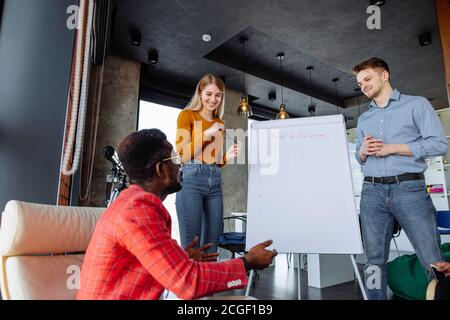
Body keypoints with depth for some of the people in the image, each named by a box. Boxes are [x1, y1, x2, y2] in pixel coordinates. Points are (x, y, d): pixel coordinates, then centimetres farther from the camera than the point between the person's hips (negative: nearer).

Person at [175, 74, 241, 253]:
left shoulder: (220, 124, 20)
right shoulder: (187, 115, 5)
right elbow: (182, 154, -4)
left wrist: (228, 156, 3)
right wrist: (206, 134, -12)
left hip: (215, 182, 6)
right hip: (191, 180, -5)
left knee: (212, 245, 7)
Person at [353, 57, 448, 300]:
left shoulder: (417, 104, 7)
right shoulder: (363, 119, 22)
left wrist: (392, 148, -10)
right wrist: (363, 151, 0)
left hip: (409, 189, -4)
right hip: (372, 192, 4)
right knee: (374, 261, 6)